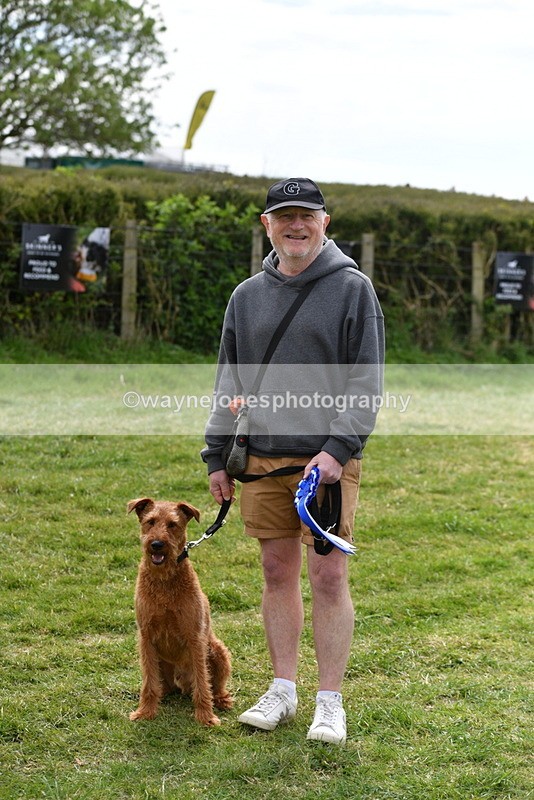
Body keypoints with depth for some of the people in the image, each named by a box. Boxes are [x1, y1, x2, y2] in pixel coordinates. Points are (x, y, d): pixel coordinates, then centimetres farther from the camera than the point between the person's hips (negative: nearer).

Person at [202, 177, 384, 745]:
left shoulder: (352, 288, -1)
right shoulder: (246, 295, 12)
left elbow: (366, 381, -6)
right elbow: (228, 384, 16)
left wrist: (338, 449, -16)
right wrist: (216, 456, 9)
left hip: (327, 460, -4)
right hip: (261, 462, 4)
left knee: (329, 575, -3)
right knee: (278, 572, 10)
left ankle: (330, 701, 7)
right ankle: (282, 690, 20)